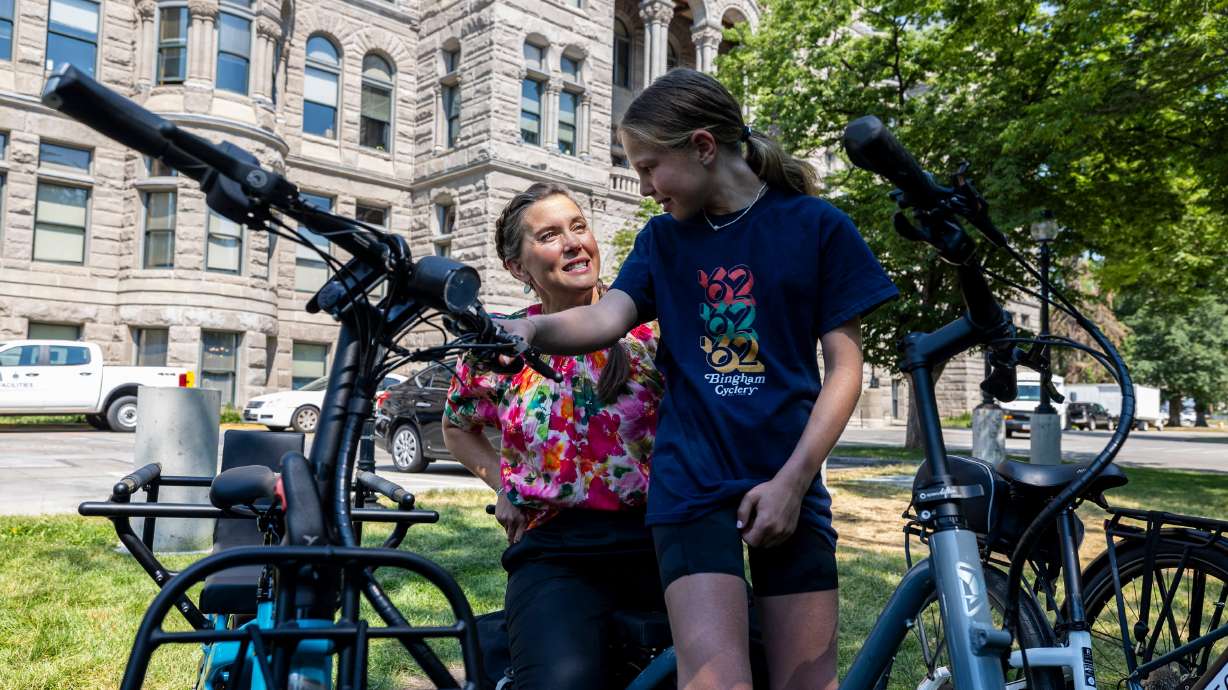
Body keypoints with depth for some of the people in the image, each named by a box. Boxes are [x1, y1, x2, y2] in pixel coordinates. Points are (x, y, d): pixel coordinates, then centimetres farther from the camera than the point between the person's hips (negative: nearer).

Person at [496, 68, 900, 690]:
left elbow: (844, 366, -1)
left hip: (787, 484, 0)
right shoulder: (663, 239, 8)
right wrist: (527, 328, -30)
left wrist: (791, 480, -9)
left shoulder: (816, 225, 1)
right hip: (693, 484, 1)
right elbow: (606, 318, -9)